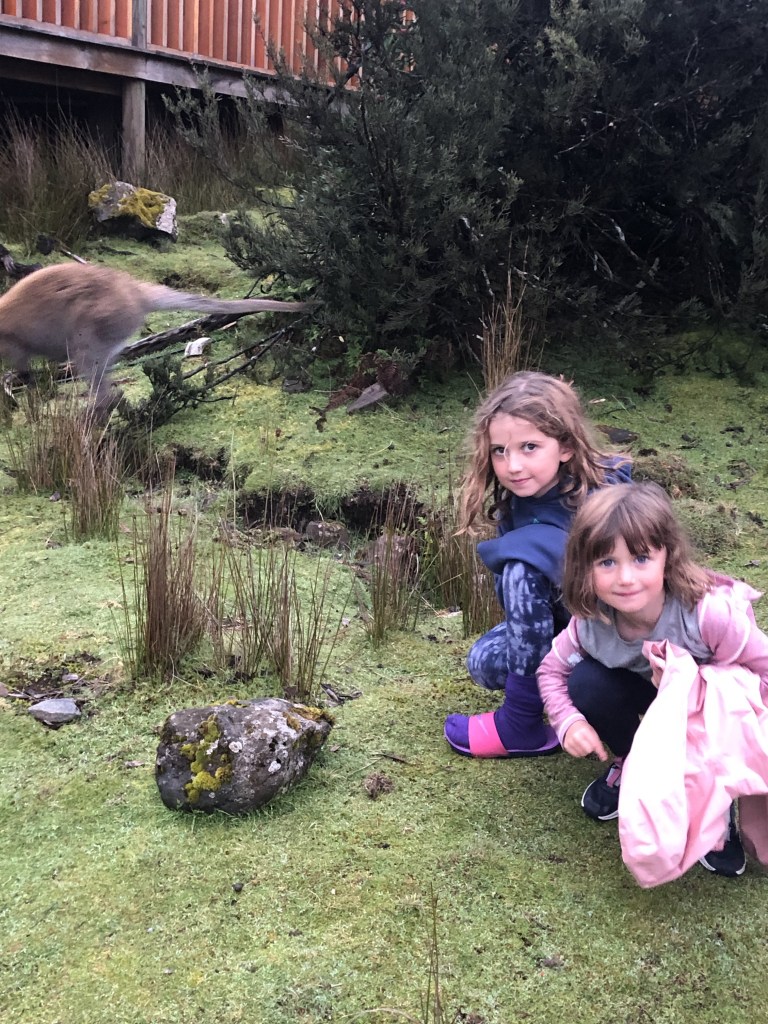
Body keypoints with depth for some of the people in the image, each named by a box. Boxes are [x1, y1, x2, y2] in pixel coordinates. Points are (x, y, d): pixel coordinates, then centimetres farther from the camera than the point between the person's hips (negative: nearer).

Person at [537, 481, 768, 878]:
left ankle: (718, 804, 3)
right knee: (586, 682, -24)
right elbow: (551, 670, -9)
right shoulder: (590, 624, -26)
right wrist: (568, 721, -26)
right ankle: (634, 767, 4)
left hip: (716, 709, -3)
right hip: (655, 697, 4)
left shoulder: (710, 613, -38)